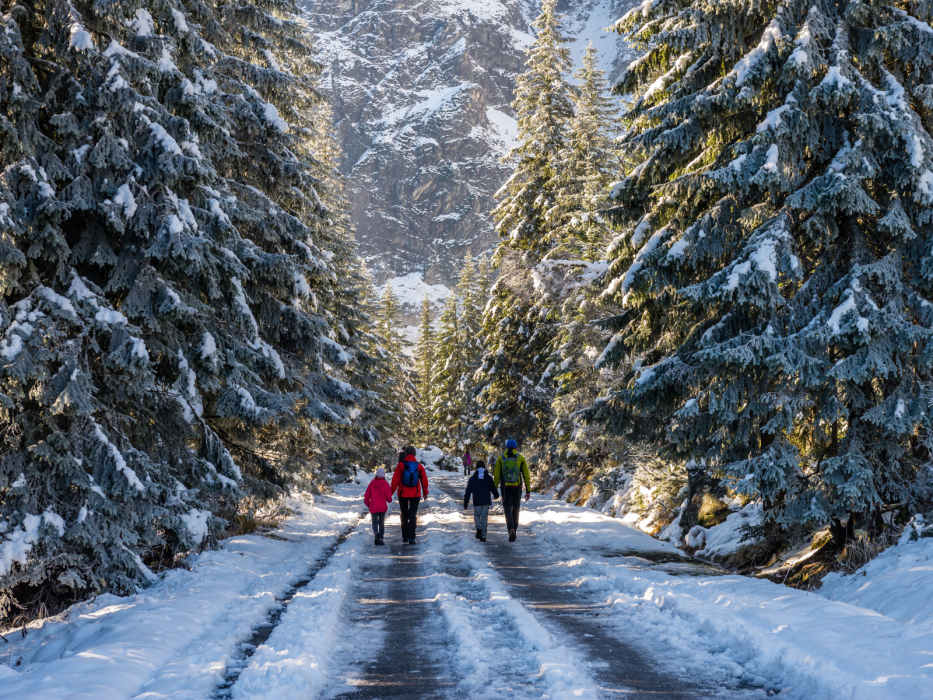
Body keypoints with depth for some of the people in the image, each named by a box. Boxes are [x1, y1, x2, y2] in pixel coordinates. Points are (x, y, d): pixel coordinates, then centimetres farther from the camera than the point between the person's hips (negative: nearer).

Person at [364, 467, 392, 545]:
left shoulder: (371, 483, -4)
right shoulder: (385, 484, -8)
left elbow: (366, 496, -1)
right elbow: (388, 497, -9)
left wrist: (368, 504, 17)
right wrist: (390, 500, 15)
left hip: (373, 507, 0)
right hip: (382, 507, 0)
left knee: (375, 523, 5)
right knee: (381, 523, 13)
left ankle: (376, 534, -24)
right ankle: (381, 539, 12)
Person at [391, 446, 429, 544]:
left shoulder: (401, 466, -7)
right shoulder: (419, 467, -1)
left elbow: (395, 480, -8)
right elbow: (424, 480, 6)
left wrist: (391, 491, 2)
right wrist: (425, 492, 19)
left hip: (403, 494, -1)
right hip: (415, 494, 1)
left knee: (404, 515, 12)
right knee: (412, 515, 2)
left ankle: (405, 537, 14)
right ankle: (411, 538, -5)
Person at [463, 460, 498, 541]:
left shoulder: (472, 478, 3)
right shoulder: (489, 477, 5)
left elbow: (468, 492, 1)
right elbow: (493, 489, 6)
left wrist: (465, 504, 5)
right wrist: (496, 496, 30)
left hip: (477, 502, -1)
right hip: (486, 501, 1)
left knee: (476, 515, 14)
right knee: (484, 517, 5)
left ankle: (479, 527, -15)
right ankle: (483, 536, 1)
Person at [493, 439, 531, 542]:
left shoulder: (500, 458, 0)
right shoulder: (521, 458, 1)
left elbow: (496, 475, 0)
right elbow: (526, 475, 1)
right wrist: (528, 491, 6)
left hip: (505, 488, -1)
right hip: (517, 487, 1)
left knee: (507, 509, -2)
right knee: (516, 509, 16)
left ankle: (511, 530, -24)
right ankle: (514, 531, 24)